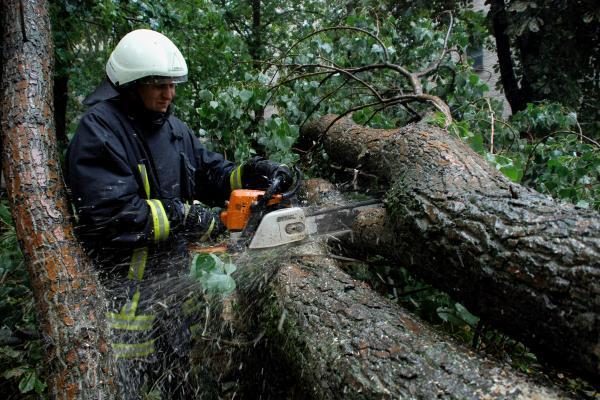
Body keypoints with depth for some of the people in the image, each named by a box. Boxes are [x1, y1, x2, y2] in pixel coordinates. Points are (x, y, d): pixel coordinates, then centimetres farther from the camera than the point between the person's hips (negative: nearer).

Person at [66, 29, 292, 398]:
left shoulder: (174, 128, 6)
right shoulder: (99, 130, -18)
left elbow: (211, 172, 9)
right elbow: (111, 213, -27)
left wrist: (252, 173, -10)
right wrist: (185, 217, -23)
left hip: (173, 269, 7)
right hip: (125, 282, -7)